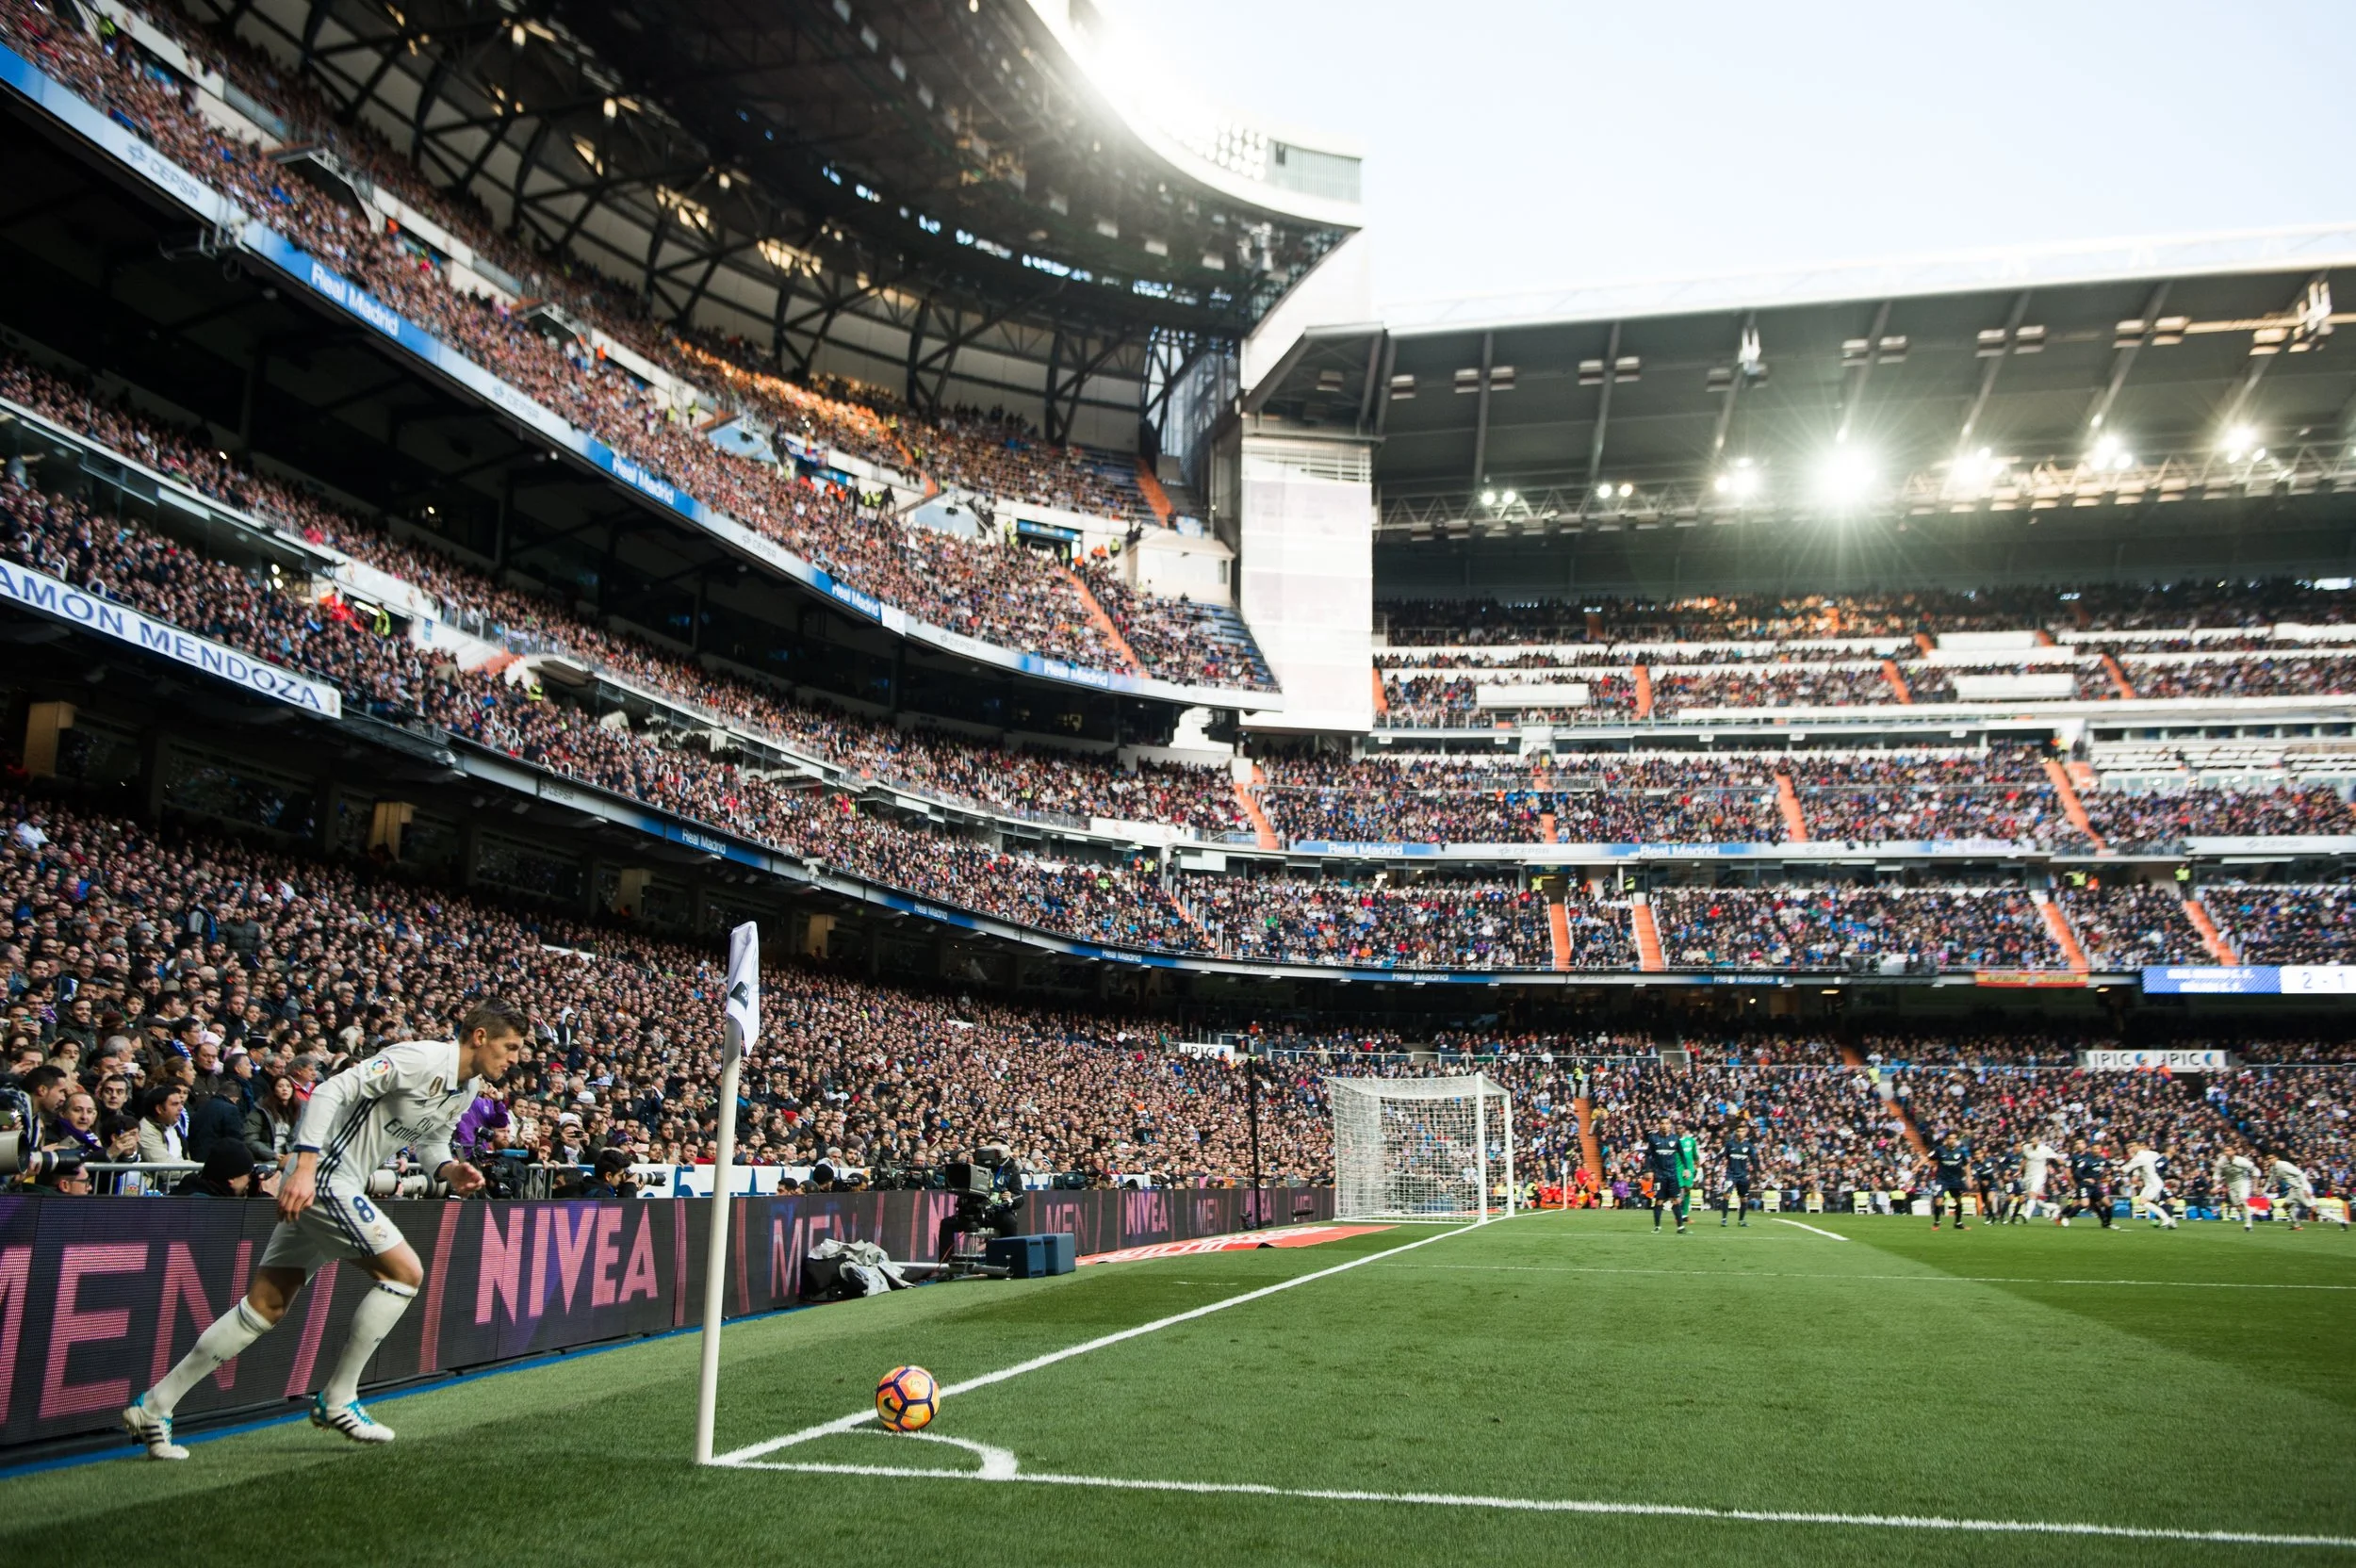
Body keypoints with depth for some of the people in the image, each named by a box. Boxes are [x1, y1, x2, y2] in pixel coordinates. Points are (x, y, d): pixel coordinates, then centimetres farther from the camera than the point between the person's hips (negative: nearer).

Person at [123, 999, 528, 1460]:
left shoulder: (468, 1087, 9)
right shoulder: (421, 1058, -20)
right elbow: (331, 1092, -23)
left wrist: (449, 1171, 0)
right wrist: (304, 1167, -30)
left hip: (341, 1186, 9)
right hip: (322, 1179, -9)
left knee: (265, 1305, 11)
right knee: (405, 1271, -10)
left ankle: (152, 1407, 19)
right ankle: (336, 1400, 2)